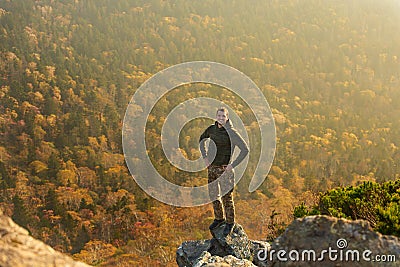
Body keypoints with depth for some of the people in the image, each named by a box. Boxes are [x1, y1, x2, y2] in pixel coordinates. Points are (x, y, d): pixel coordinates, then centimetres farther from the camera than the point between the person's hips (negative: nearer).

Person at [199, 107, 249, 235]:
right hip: (212, 167, 5)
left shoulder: (232, 132, -15)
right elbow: (201, 140, 19)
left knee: (227, 197, 3)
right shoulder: (212, 129, 0)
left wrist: (233, 165, -16)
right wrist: (205, 157, 8)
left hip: (224, 168, -5)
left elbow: (245, 149, -15)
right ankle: (219, 218, 37)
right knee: (213, 195, 17)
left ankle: (230, 222, 22)